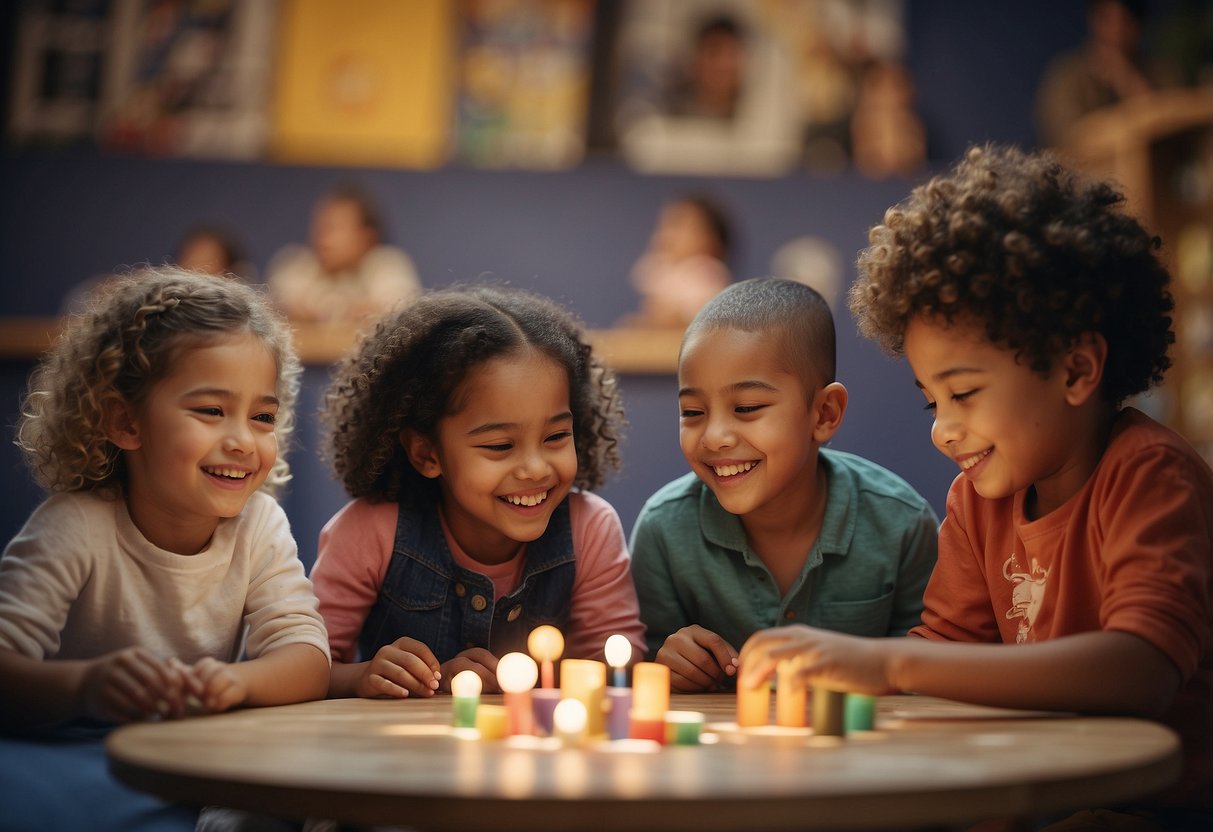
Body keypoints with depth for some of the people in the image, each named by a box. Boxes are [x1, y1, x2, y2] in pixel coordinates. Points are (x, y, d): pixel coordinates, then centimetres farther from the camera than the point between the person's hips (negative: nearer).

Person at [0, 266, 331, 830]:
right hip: (68, 759, -3)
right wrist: (85, 685, -46)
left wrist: (237, 681, -34)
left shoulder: (258, 525, -2)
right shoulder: (77, 528, -15)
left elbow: (307, 659, -10)